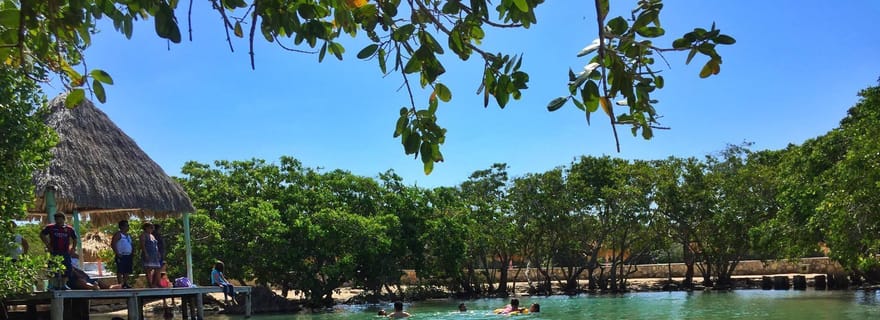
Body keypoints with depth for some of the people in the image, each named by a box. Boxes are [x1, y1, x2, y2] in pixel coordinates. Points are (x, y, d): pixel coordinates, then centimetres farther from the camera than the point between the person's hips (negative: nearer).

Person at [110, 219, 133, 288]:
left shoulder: (128, 235, 20)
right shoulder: (118, 234, -5)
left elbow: (131, 245, 27)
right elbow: (113, 244, -14)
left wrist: (132, 253, 13)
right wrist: (117, 254, -18)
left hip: (128, 256, 8)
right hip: (121, 256, -8)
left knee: (127, 272, 8)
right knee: (120, 271, -8)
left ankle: (125, 284, 15)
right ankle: (120, 285, -9)